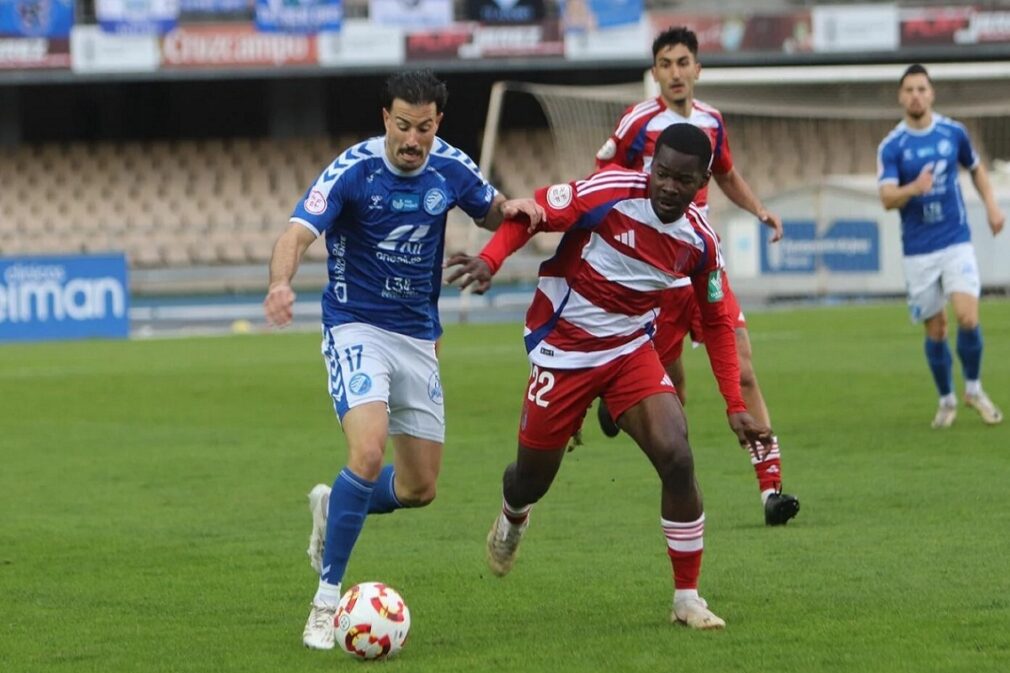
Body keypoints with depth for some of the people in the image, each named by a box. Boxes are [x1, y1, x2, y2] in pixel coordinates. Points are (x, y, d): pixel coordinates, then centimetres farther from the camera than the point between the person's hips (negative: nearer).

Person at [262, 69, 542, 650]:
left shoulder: (450, 168, -3)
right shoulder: (353, 170, -17)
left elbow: (493, 213, 16)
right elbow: (298, 234, -26)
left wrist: (515, 209, -9)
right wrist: (281, 283, -48)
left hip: (419, 337, 5)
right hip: (357, 328, -5)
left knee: (420, 488, 6)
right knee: (369, 452, -27)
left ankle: (334, 507, 37)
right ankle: (327, 601, -17)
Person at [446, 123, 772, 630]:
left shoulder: (699, 242, -8)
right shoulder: (610, 193, -21)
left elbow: (716, 323, 5)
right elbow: (530, 211, -17)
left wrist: (736, 407, 2)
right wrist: (489, 259, -36)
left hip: (630, 352, 2)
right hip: (563, 352, -2)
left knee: (677, 458, -20)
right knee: (532, 482, 9)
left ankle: (687, 598, -6)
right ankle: (511, 517, 52)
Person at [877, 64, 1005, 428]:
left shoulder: (953, 132, 1)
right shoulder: (891, 147, -7)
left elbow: (976, 168, 20)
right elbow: (887, 198, -18)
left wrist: (991, 205, 7)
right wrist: (914, 188, -37)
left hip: (956, 242, 0)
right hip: (918, 250, 0)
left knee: (967, 317, -16)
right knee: (935, 330, 4)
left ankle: (973, 389, 7)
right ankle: (946, 400, 24)